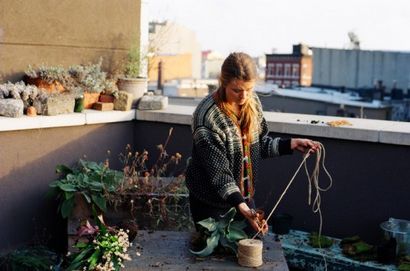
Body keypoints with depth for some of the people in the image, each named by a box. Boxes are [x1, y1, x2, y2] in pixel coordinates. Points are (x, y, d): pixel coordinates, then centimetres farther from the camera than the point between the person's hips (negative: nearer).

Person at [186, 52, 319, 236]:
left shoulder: (252, 102, -5)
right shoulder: (208, 117, -26)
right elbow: (218, 172, -26)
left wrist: (292, 144, -5)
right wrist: (241, 206, -34)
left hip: (244, 195, 6)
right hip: (211, 203, -6)